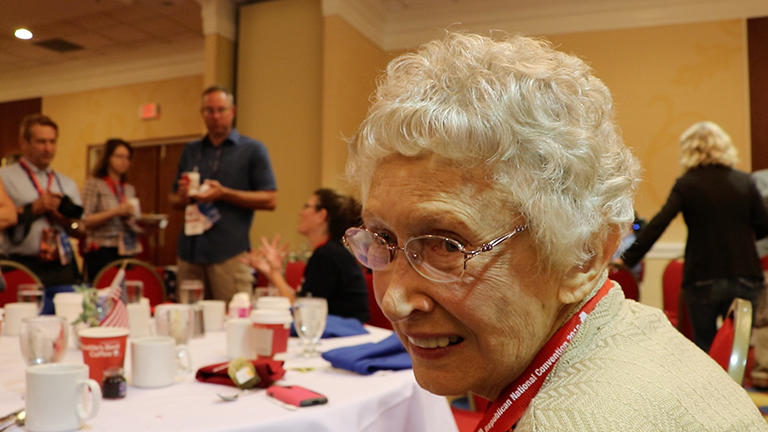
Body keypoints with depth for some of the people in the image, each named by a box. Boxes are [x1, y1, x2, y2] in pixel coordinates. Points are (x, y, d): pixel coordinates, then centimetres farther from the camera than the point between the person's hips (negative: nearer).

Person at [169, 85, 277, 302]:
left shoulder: (253, 150, 3)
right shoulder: (190, 151, 17)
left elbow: (270, 200, -5)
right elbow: (174, 200, 23)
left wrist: (223, 193, -14)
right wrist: (183, 197, -1)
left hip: (229, 253, -4)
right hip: (189, 251, 5)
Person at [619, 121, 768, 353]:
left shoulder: (686, 184, -7)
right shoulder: (745, 182, 1)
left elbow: (657, 225, -16)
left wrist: (628, 259, -13)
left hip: (702, 280, -3)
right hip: (745, 277, 3)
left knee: (705, 348, 12)